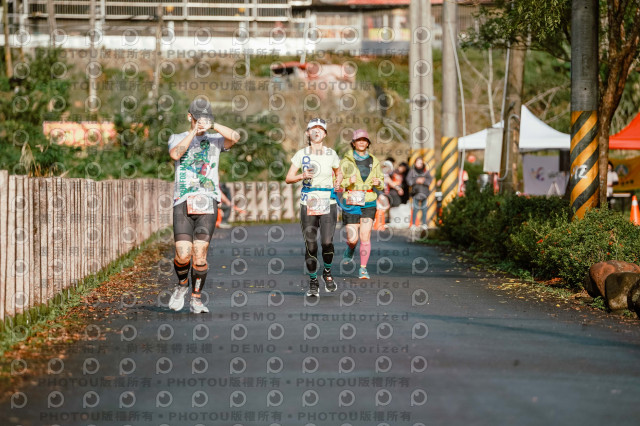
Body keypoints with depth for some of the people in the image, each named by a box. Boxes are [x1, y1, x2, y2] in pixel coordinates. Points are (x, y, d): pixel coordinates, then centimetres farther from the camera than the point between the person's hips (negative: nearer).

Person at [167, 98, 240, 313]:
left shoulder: (215, 140, 15)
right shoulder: (177, 138, 15)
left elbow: (235, 137, -7)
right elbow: (175, 154, -9)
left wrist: (211, 125, -11)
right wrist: (194, 131, -7)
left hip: (207, 203, 0)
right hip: (182, 204, 0)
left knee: (200, 254, -7)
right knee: (183, 255, -11)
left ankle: (196, 299, 5)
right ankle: (182, 284, 19)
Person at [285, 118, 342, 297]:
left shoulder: (331, 154, 6)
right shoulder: (301, 154, 4)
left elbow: (338, 173, 23)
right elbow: (288, 178, 5)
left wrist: (337, 184, 4)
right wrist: (303, 176, -13)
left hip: (328, 202, 0)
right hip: (308, 203, 0)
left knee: (327, 242, -14)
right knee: (310, 245, -3)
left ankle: (327, 273, 14)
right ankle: (313, 282, 11)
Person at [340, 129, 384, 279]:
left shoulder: (373, 161, 7)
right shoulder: (346, 161, -1)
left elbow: (381, 184, 14)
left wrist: (378, 183, -9)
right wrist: (348, 181, -19)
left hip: (368, 204, 1)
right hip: (351, 203, -1)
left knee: (365, 236, -9)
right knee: (353, 239, -3)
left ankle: (363, 268, 0)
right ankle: (350, 249, 34)